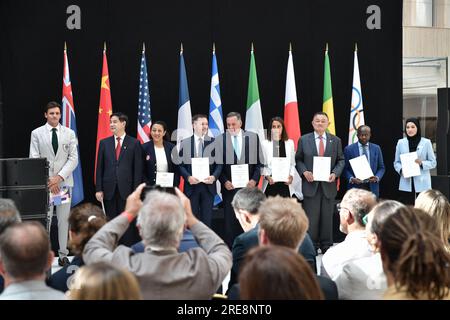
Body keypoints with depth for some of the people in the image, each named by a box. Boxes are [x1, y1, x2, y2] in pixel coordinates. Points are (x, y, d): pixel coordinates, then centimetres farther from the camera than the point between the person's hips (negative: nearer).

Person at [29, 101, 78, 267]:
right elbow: (34, 159, 1)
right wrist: (48, 180, -9)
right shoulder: (36, 133, 6)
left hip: (64, 181, 1)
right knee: (45, 219, -4)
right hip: (44, 182, -1)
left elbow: (73, 158, 3)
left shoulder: (69, 133, 10)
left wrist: (59, 177, -10)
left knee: (64, 219, 3)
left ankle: (63, 255, 8)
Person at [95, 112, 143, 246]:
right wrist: (98, 189, 0)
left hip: (127, 189, -2)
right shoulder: (104, 143, 9)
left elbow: (138, 168, -1)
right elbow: (99, 167, 7)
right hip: (109, 189, 2)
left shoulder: (134, 143, 2)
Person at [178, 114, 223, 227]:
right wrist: (188, 177, -14)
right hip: (191, 185, 0)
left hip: (208, 185, 0)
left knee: (207, 218, 3)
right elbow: (180, 164, 2)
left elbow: (219, 163, 4)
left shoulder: (214, 142, 5)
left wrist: (214, 176, -13)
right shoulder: (185, 143, 5)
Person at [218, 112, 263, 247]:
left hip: (248, 185, 1)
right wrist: (224, 181, -8)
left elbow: (259, 162, 6)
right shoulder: (220, 140, 3)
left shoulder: (253, 137, 6)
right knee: (230, 221, -1)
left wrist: (254, 180, -5)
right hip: (229, 187, -1)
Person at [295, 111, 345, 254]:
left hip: (328, 184, 1)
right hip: (310, 184, -1)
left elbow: (341, 160, 9)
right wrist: (304, 172, -11)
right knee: (311, 218, -1)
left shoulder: (336, 141, 8)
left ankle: (326, 246, 15)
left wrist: (335, 173, -8)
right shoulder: (304, 140, 5)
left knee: (327, 218, 6)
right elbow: (298, 159, 6)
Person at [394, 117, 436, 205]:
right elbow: (396, 162, 10)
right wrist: (401, 170, -10)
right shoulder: (401, 143, 7)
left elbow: (433, 162, 4)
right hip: (406, 184, 2)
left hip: (422, 184, -2)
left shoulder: (426, 142, 1)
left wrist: (422, 163, -15)